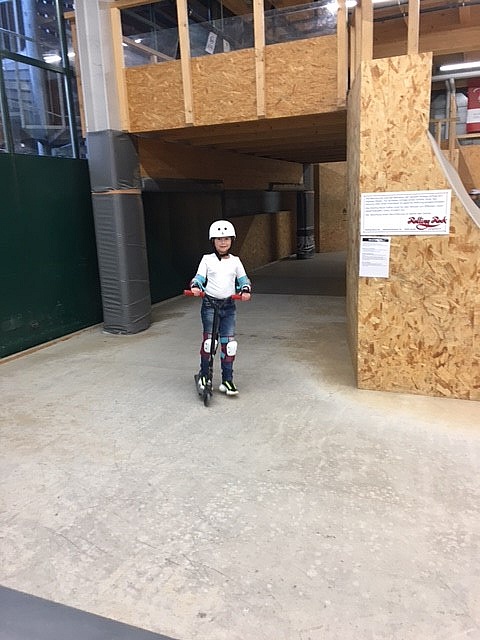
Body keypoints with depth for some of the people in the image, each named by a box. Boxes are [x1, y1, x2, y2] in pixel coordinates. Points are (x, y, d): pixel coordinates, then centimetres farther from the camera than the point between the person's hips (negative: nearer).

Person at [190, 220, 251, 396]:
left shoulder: (235, 261, 8)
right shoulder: (207, 259, 3)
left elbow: (243, 279, 13)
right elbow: (199, 277, 2)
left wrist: (246, 291, -7)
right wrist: (195, 287, -20)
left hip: (228, 306, 2)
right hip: (210, 304, -2)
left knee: (229, 343, -1)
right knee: (209, 339, -8)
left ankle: (227, 380, 10)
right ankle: (203, 375, 12)